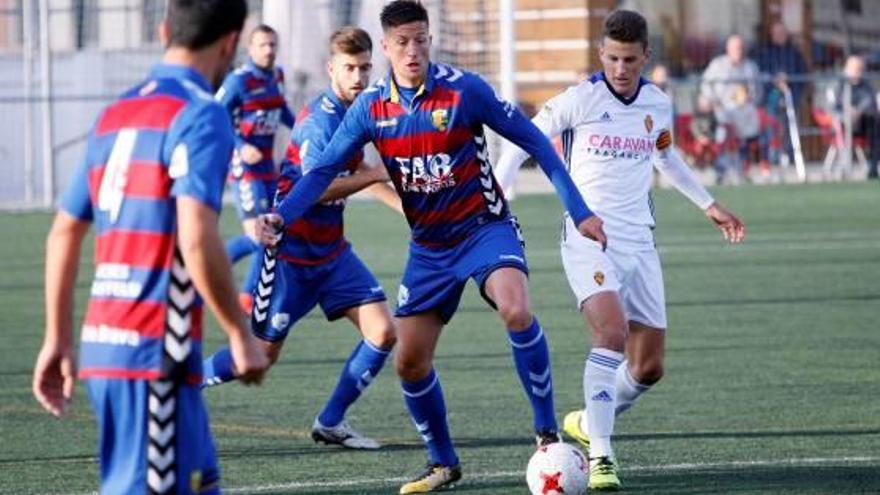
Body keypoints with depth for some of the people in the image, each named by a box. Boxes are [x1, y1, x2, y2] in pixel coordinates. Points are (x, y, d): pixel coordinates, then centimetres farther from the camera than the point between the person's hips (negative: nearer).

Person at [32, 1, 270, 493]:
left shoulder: (116, 114, 16)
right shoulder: (201, 114, -9)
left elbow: (64, 235, 19)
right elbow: (196, 238, -20)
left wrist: (59, 340, 24)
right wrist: (241, 333, -12)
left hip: (104, 340, 8)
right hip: (154, 349, -8)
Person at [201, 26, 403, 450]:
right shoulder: (321, 119, -21)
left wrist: (404, 205, 15)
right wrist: (379, 173, -23)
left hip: (331, 250, 8)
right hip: (291, 251, -8)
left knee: (382, 332, -4)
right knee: (262, 352, -2)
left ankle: (331, 423, 8)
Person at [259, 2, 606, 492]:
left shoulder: (463, 89, -15)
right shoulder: (370, 108, -5)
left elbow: (533, 140, -8)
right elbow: (323, 169, -5)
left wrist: (579, 211, -8)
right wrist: (281, 216, -23)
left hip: (485, 227, -4)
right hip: (429, 246, 4)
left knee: (517, 312, -33)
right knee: (410, 362, 3)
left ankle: (548, 433, -19)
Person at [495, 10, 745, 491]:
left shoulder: (658, 104, 7)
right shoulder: (579, 100, -8)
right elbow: (523, 140, 0)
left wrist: (709, 204, 30)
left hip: (639, 243, 5)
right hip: (588, 239, -5)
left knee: (649, 367, 4)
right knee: (612, 332, -27)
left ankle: (590, 423, 30)